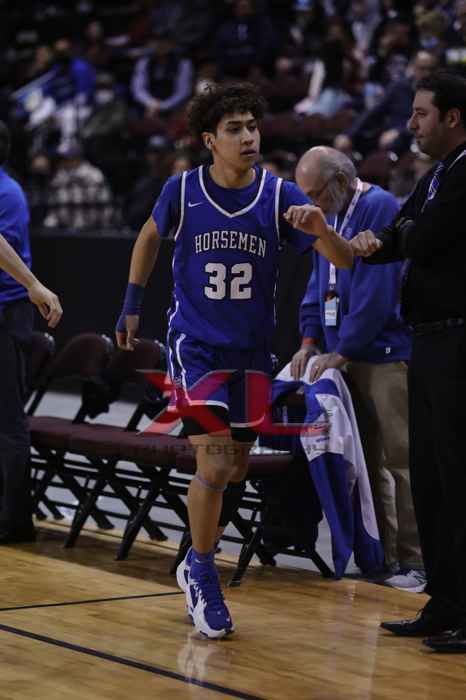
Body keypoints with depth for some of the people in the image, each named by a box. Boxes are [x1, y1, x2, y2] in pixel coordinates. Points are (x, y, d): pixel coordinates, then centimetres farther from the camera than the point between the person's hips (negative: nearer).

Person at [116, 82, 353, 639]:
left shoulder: (279, 194, -7)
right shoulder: (182, 191, -8)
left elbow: (344, 261, -13)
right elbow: (149, 237, 13)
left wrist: (319, 228, -34)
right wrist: (132, 307, 13)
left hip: (252, 351, 3)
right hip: (195, 345, -3)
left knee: (236, 469, 12)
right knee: (214, 465, -16)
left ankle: (196, 565, 37)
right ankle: (202, 575, 5)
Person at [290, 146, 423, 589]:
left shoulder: (379, 208, -12)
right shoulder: (331, 216, 16)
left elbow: (376, 290, -18)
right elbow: (320, 282, 20)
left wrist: (341, 352, -15)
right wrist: (310, 340, 7)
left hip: (386, 355, -9)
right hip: (346, 356, 9)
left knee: (401, 459, -7)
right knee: (365, 459, 10)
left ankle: (414, 560, -4)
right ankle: (379, 554, 16)